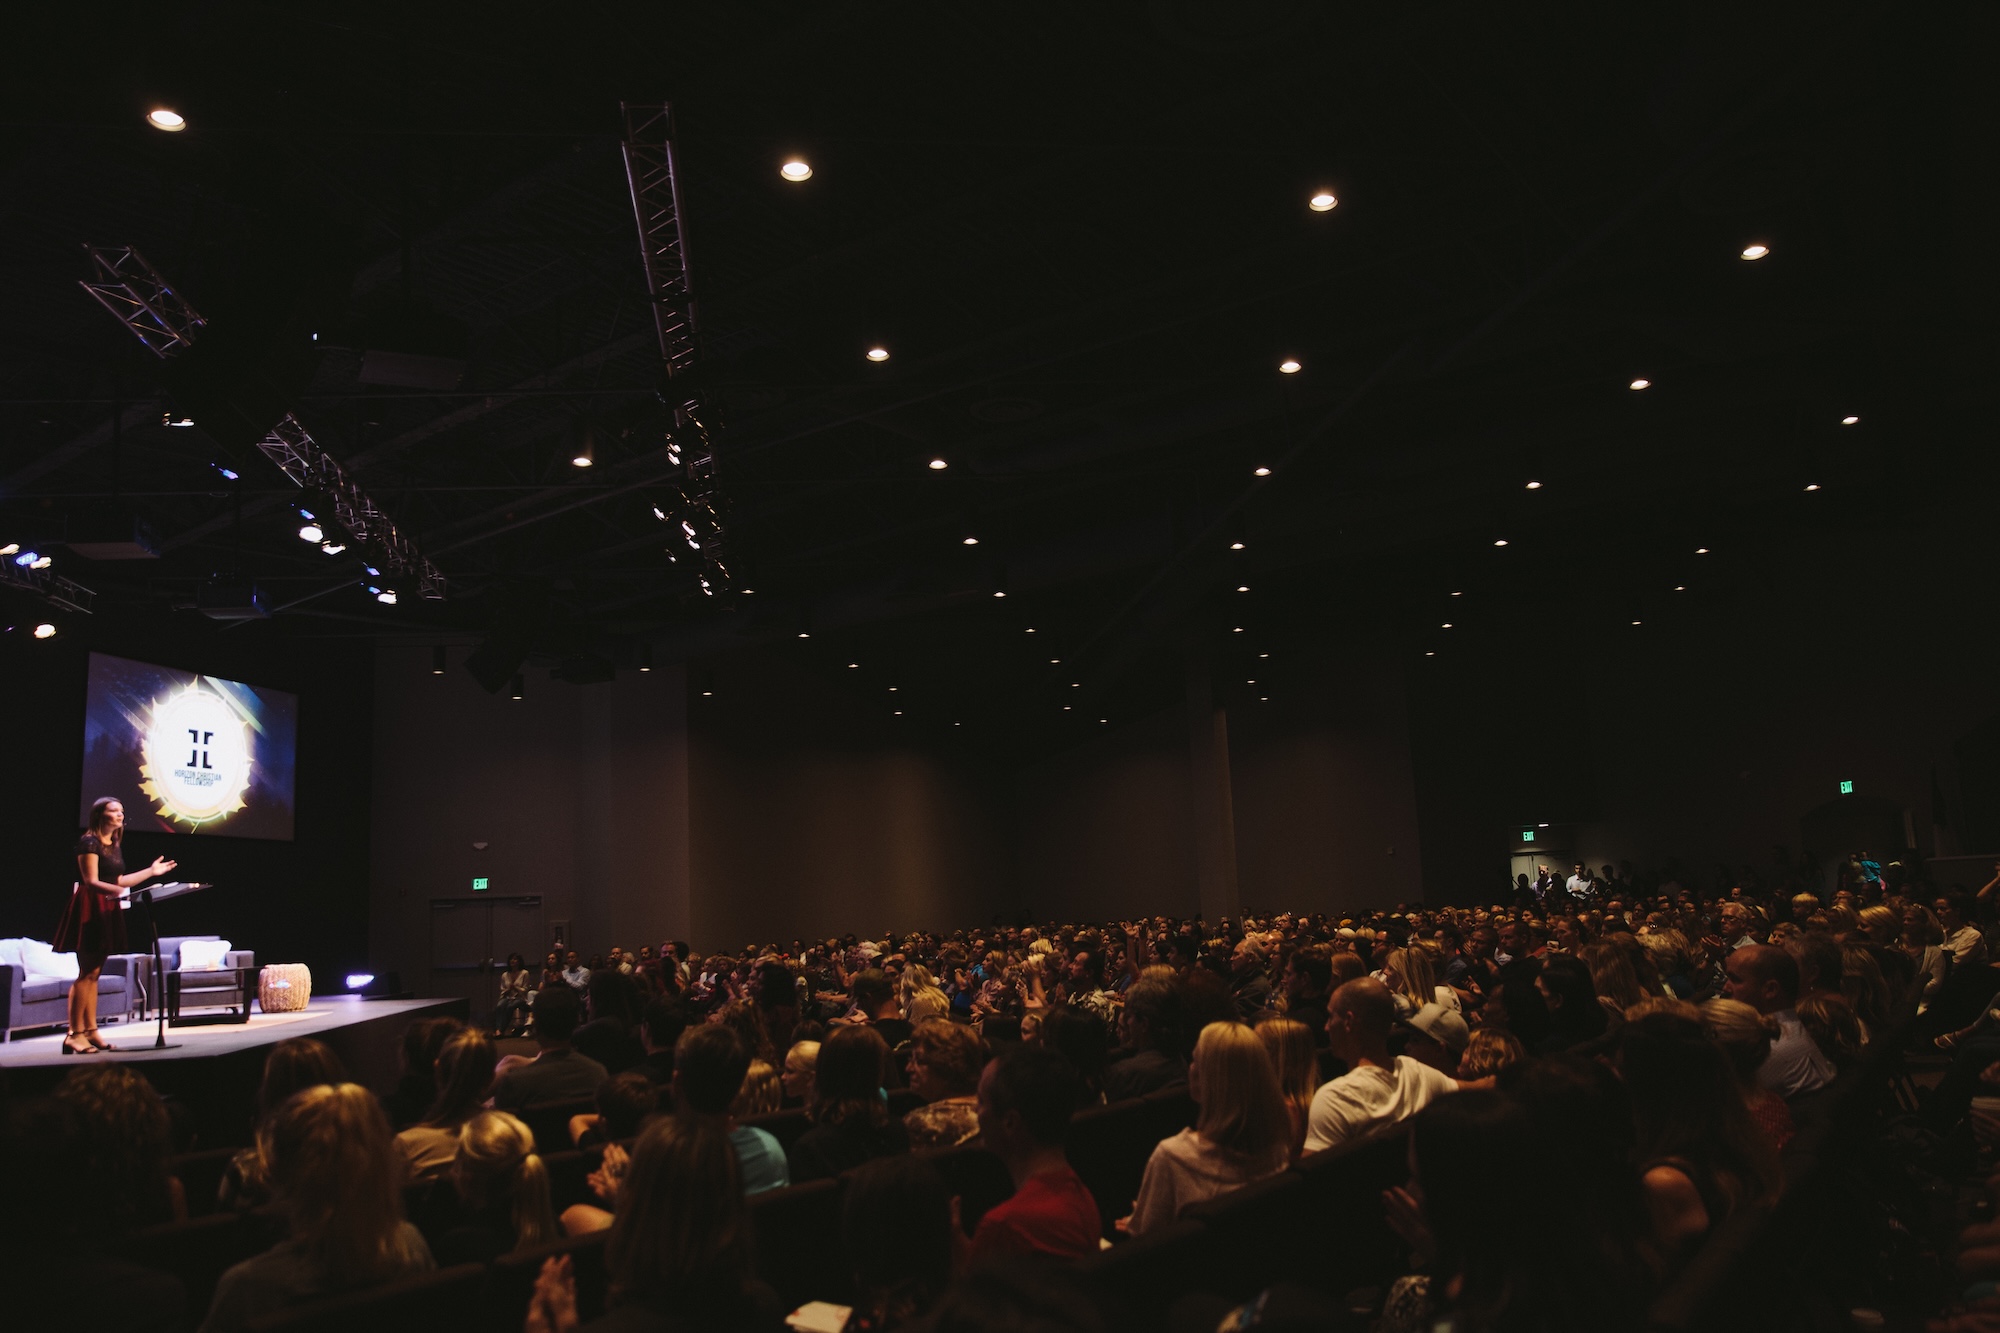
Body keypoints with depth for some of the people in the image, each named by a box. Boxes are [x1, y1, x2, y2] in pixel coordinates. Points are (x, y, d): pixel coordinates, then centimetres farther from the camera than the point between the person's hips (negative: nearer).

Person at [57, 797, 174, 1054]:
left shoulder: (115, 844, 15)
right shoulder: (89, 842, -11)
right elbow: (91, 882, -19)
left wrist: (151, 872, 23)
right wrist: (115, 891, -36)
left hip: (107, 912, 8)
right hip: (90, 910, -8)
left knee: (94, 974, 10)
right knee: (86, 973, -8)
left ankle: (91, 1031, 12)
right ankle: (74, 1035, -4)